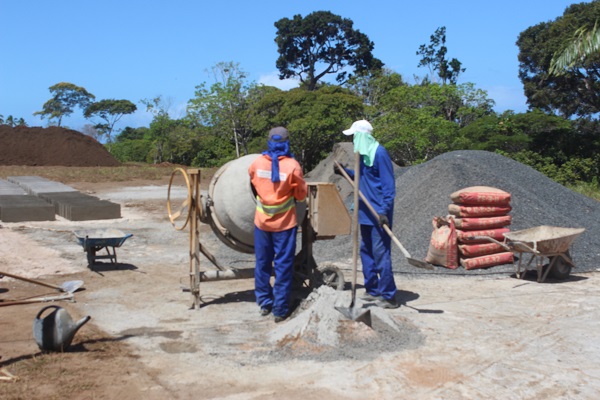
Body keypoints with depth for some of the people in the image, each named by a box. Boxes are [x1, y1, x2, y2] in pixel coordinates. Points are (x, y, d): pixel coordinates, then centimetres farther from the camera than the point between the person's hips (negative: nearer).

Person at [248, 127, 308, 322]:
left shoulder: (257, 163, -4)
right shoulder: (292, 166, -13)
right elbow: (301, 195, -5)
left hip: (262, 221, 3)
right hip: (284, 223, -3)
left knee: (262, 263, 15)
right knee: (283, 266, 4)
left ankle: (264, 303, 23)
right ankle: (280, 309, 6)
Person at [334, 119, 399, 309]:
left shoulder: (379, 153, -15)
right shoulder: (363, 154, 12)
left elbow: (389, 185, -18)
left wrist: (384, 211, -24)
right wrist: (344, 171, 12)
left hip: (378, 214, -10)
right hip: (366, 213, 10)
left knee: (381, 253, -7)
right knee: (366, 251, 15)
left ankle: (388, 296, 0)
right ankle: (372, 290, 25)